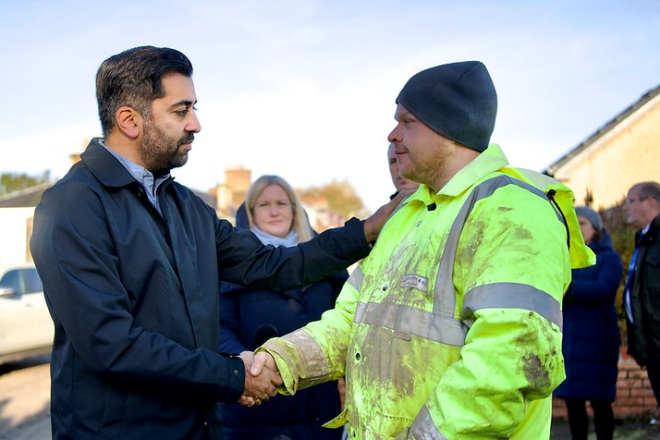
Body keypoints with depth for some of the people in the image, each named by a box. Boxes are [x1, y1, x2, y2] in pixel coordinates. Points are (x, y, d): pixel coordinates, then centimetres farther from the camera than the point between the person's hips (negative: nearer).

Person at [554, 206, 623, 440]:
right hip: (566, 340, 4)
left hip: (596, 340, -4)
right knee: (572, 400, 5)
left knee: (598, 400, -2)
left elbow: (603, 289, -17)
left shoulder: (609, 258, 2)